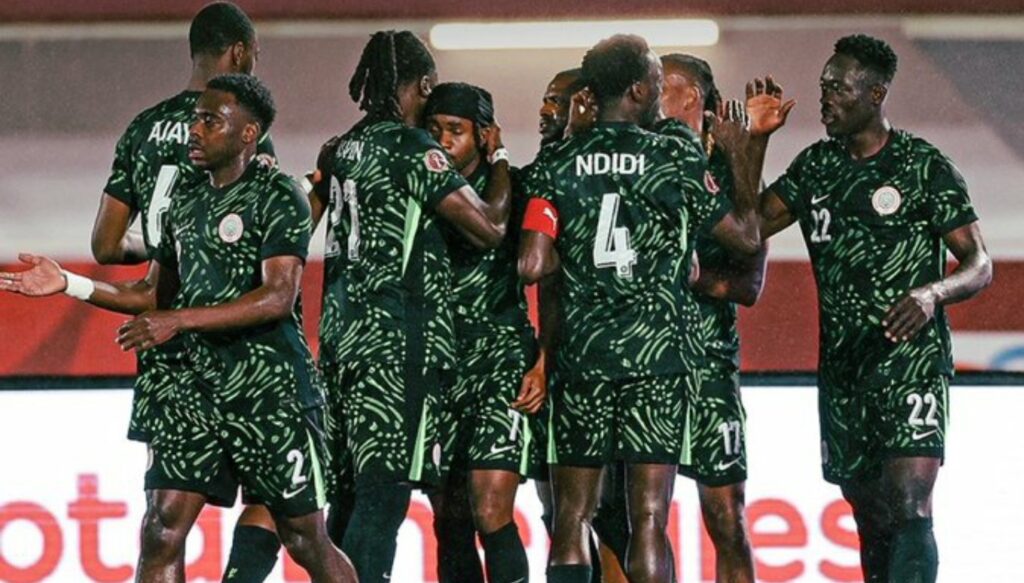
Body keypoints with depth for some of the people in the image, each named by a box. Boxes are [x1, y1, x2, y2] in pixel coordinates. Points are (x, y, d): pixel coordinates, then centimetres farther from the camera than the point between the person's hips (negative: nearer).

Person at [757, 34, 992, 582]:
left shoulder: (924, 167, -4)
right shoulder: (815, 166, 12)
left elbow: (980, 265, -5)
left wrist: (931, 293, -25)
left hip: (911, 358, -6)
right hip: (841, 367, 6)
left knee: (908, 508, -19)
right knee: (870, 517, 10)